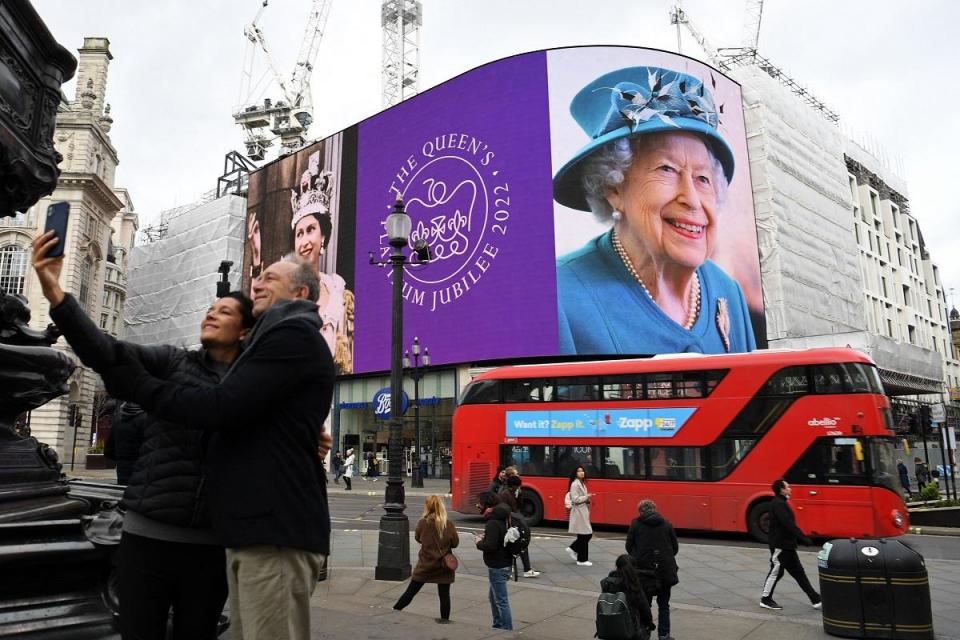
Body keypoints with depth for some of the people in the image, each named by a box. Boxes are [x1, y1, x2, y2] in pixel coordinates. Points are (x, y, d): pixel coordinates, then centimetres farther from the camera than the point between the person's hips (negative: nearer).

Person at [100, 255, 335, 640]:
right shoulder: (279, 337, 24)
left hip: (276, 529, -10)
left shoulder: (294, 334, -10)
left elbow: (221, 408, -17)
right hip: (255, 526, 10)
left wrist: (135, 385, -4)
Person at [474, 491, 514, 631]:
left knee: (501, 600, 0)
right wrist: (485, 537, 7)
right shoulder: (500, 518, 8)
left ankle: (507, 630, 7)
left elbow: (490, 546, -28)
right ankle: (497, 626, 34)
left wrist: (479, 542, -10)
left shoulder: (493, 522, -22)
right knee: (493, 596, 22)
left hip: (498, 567, -10)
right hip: (504, 563, 10)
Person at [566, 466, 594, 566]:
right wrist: (587, 496, -16)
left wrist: (588, 498, 5)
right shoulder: (575, 484, -14)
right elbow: (575, 499, -20)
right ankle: (582, 560, 6)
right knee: (584, 536, -4)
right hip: (579, 512, -10)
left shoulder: (582, 483, 15)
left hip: (584, 512, 10)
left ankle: (573, 549, 23)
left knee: (588, 534, 10)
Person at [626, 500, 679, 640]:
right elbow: (675, 547, 6)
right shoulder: (666, 523, 3)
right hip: (665, 569, 2)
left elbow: (629, 547, 0)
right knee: (663, 604, 15)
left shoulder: (635, 524, -2)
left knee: (644, 604, 11)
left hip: (644, 569, -1)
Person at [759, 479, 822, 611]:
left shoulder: (781, 503, 13)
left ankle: (815, 600, 16)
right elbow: (789, 525, -26)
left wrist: (801, 538, 17)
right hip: (780, 546, -10)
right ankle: (765, 600, 11)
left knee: (798, 572, 12)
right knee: (776, 572, 0)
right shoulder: (778, 504, -20)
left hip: (787, 545, 10)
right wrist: (805, 539, -23)